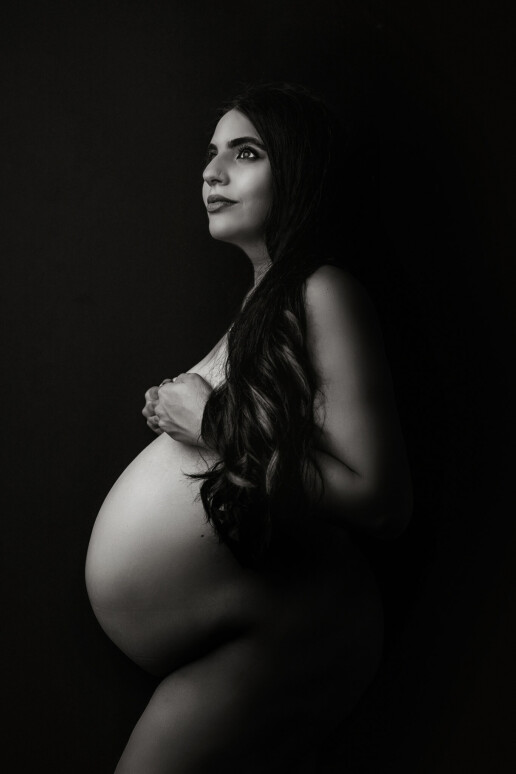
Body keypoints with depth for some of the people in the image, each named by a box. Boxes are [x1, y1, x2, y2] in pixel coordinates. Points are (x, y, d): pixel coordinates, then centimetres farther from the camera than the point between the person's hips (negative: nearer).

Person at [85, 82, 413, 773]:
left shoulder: (324, 294, -15)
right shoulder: (262, 301, 10)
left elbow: (381, 501, -21)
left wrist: (218, 429, -17)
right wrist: (182, 415, 0)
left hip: (287, 635, -8)